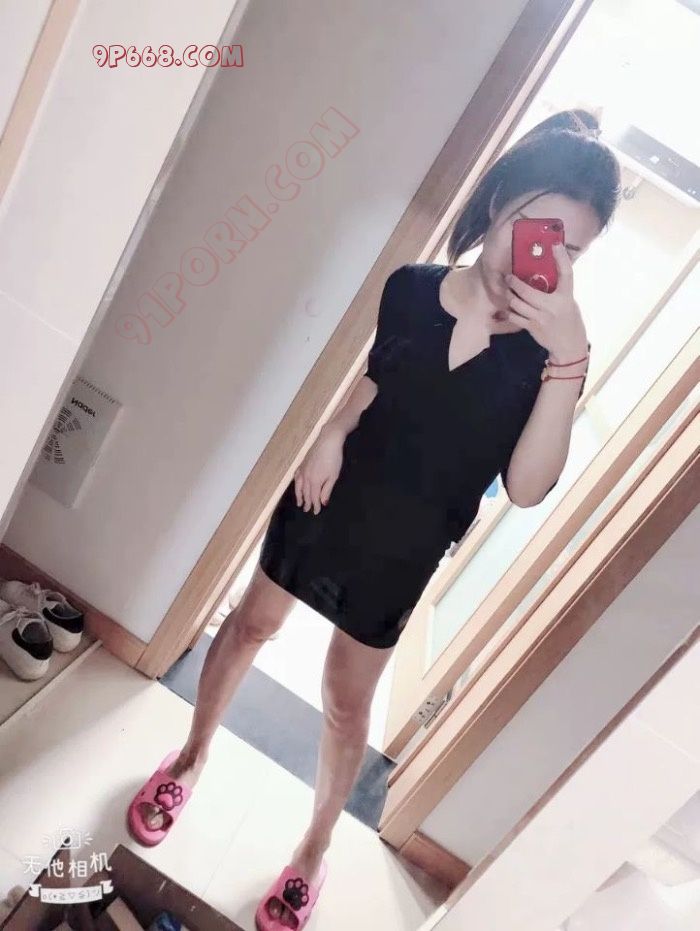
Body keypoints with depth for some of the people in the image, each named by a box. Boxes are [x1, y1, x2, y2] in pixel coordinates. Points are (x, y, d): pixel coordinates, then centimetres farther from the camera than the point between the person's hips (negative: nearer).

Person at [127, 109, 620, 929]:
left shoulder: (550, 351, -13)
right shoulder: (410, 287, -8)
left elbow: (526, 486, -23)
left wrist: (568, 356, -31)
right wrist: (335, 429, -9)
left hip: (405, 546, -2)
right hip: (332, 494, 3)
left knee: (347, 699, 12)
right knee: (251, 622, 18)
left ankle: (313, 851, 40)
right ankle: (192, 757, 48)